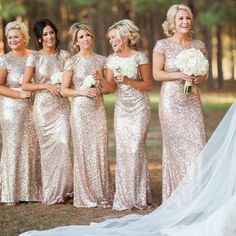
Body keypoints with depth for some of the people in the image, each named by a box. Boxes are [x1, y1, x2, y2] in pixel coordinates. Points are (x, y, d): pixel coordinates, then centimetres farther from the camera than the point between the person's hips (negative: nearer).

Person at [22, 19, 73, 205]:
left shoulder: (64, 55, 6)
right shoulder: (34, 58, 0)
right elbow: (25, 85, -3)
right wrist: (46, 86, -12)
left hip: (62, 107, 1)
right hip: (43, 107, -1)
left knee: (63, 144, -10)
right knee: (48, 147, 3)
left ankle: (62, 189, 4)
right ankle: (50, 192, 13)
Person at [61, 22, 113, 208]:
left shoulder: (101, 60, 8)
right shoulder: (72, 62, 0)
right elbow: (64, 90, 1)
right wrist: (82, 91, -12)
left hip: (99, 109, 3)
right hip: (80, 109, -2)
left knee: (101, 150, 1)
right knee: (83, 150, 0)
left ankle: (102, 194, 9)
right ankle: (85, 196, 9)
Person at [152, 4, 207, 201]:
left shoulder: (199, 45, 7)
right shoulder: (163, 45, -3)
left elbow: (204, 73, 15)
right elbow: (156, 74, -4)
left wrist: (199, 78, -8)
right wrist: (179, 75, -16)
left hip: (193, 101, 3)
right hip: (171, 101, -3)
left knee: (198, 143, -4)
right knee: (175, 146, 2)